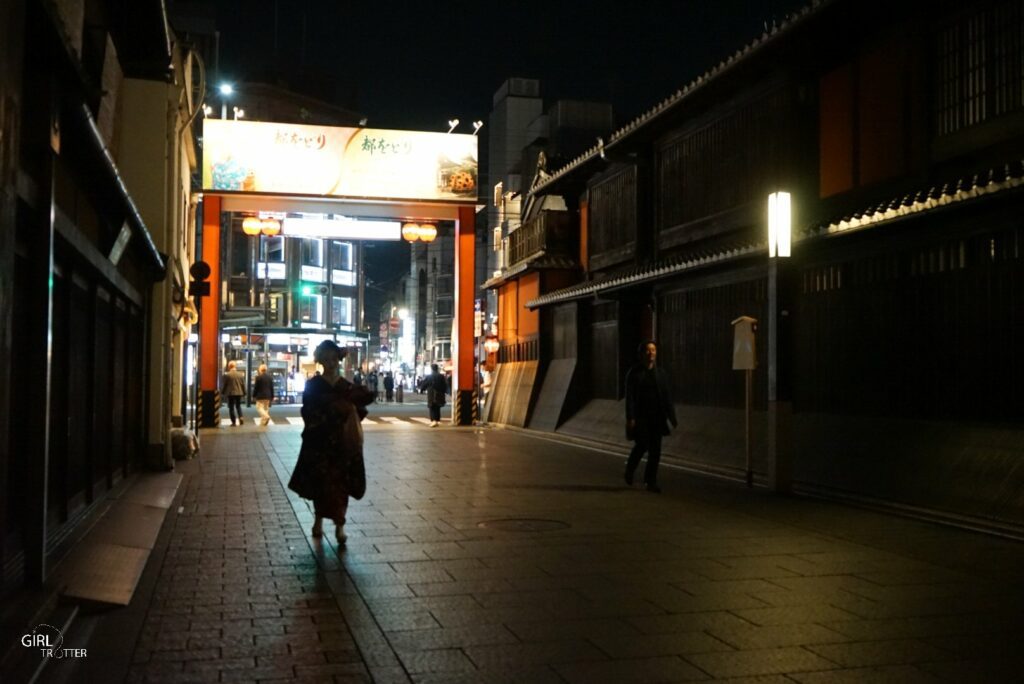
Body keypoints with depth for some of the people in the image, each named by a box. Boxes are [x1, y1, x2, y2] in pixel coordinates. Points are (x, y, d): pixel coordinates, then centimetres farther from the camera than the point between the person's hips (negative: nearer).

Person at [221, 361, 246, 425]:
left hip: (230, 393, -3)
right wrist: (244, 393, 16)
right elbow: (243, 384, 6)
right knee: (238, 406, 17)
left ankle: (233, 422, 2)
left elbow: (223, 385, -4)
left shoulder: (227, 375, -10)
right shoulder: (240, 375, 1)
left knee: (231, 407, 4)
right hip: (239, 393, 3)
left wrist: (222, 392, 10)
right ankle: (241, 417, -4)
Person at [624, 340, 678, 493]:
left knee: (655, 449, 1)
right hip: (640, 416, -4)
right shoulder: (634, 373, -2)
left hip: (656, 417, 4)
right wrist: (630, 418, -15)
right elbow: (630, 396, -7)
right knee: (642, 445, -7)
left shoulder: (661, 373, 9)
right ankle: (629, 470, 21)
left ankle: (651, 482, 9)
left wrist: (672, 416, 4)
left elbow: (667, 396, 9)